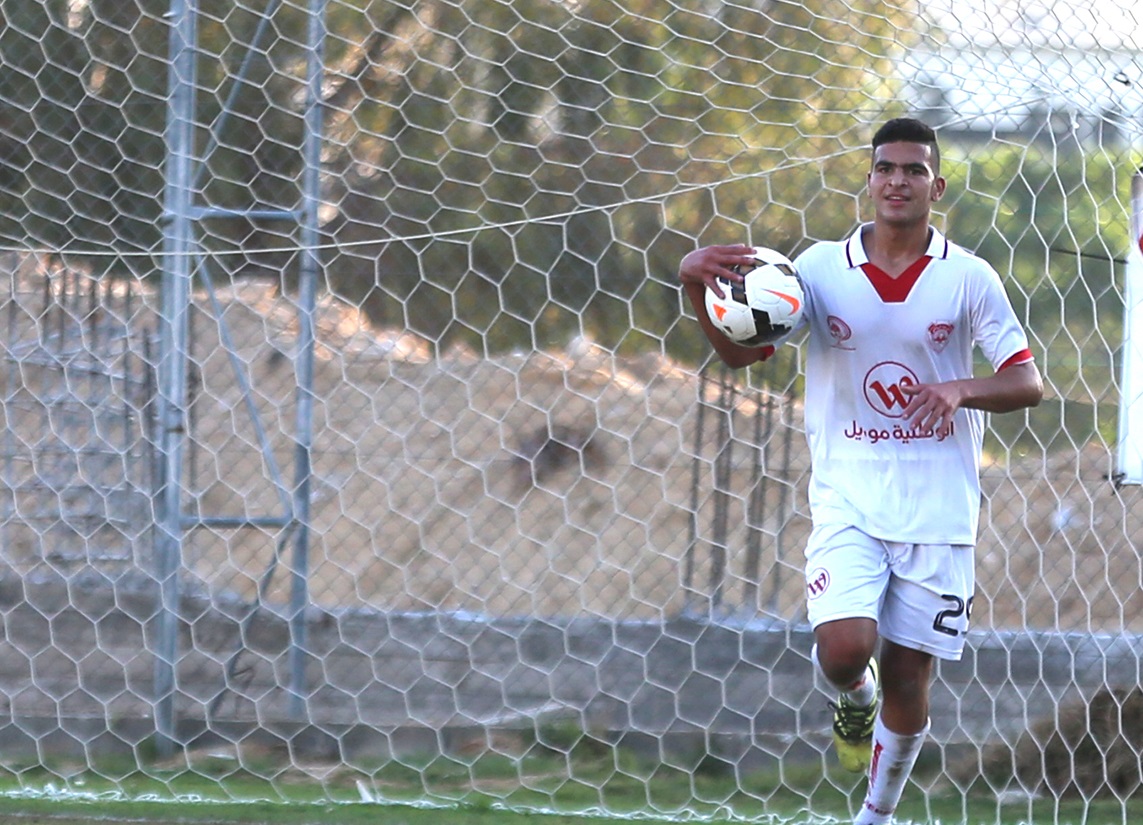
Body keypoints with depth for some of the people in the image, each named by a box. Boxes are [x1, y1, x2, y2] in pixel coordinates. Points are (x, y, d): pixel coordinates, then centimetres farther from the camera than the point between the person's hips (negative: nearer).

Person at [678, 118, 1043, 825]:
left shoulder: (969, 279, -1)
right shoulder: (822, 269, 1)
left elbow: (1028, 382, -1)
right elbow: (742, 352, 2)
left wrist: (961, 390, -22)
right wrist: (697, 286, -17)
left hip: (937, 507, 0)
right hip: (849, 496, 0)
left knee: (908, 679, 3)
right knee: (846, 648, -21)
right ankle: (855, 700, 17)